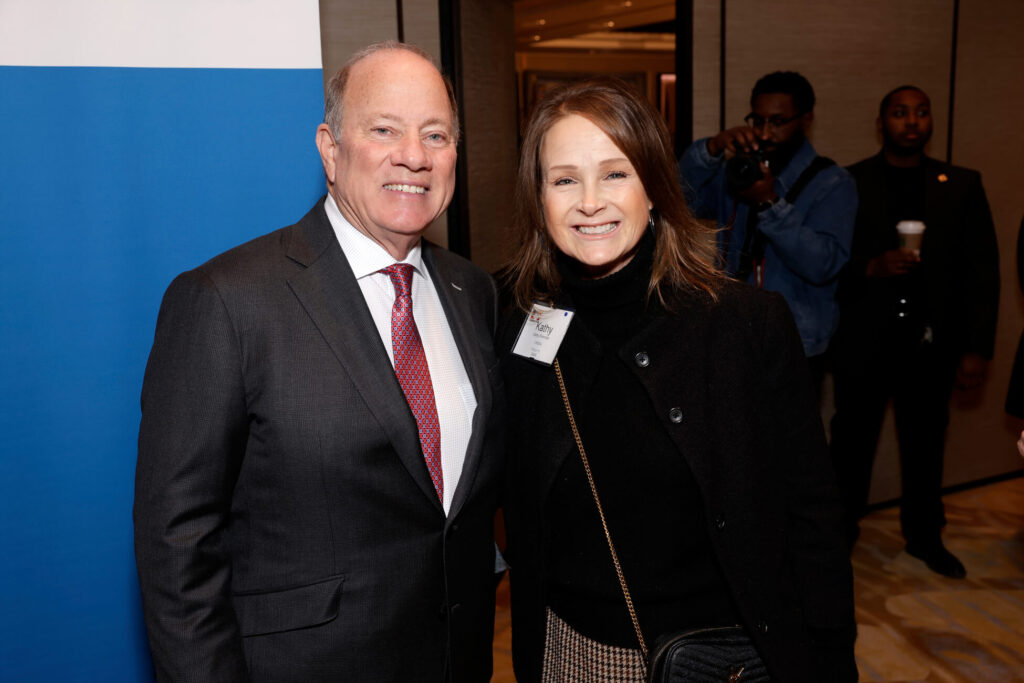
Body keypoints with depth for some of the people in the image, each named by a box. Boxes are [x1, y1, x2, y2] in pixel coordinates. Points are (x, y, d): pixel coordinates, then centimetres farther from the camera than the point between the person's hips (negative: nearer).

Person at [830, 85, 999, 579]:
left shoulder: (961, 185, 5)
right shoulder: (848, 183, -1)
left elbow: (981, 272, 3)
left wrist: (977, 348, -2)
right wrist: (873, 267, -20)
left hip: (931, 341, 2)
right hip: (863, 341, -2)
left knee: (925, 446, 14)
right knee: (852, 443, 9)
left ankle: (925, 536, 33)